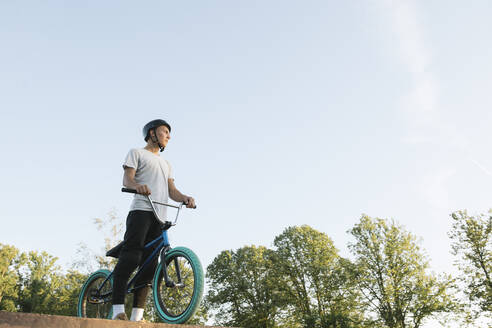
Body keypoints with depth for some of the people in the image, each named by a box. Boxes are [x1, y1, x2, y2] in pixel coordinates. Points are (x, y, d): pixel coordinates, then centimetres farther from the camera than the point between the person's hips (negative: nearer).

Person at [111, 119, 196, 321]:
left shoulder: (166, 164, 33)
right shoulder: (137, 153, 15)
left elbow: (172, 190, 18)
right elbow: (127, 178, -2)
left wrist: (185, 198, -5)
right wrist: (138, 185, -27)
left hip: (159, 217, 6)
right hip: (141, 210, -5)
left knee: (149, 264, -2)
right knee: (131, 257, -20)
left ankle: (137, 315, -3)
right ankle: (118, 309, -20)